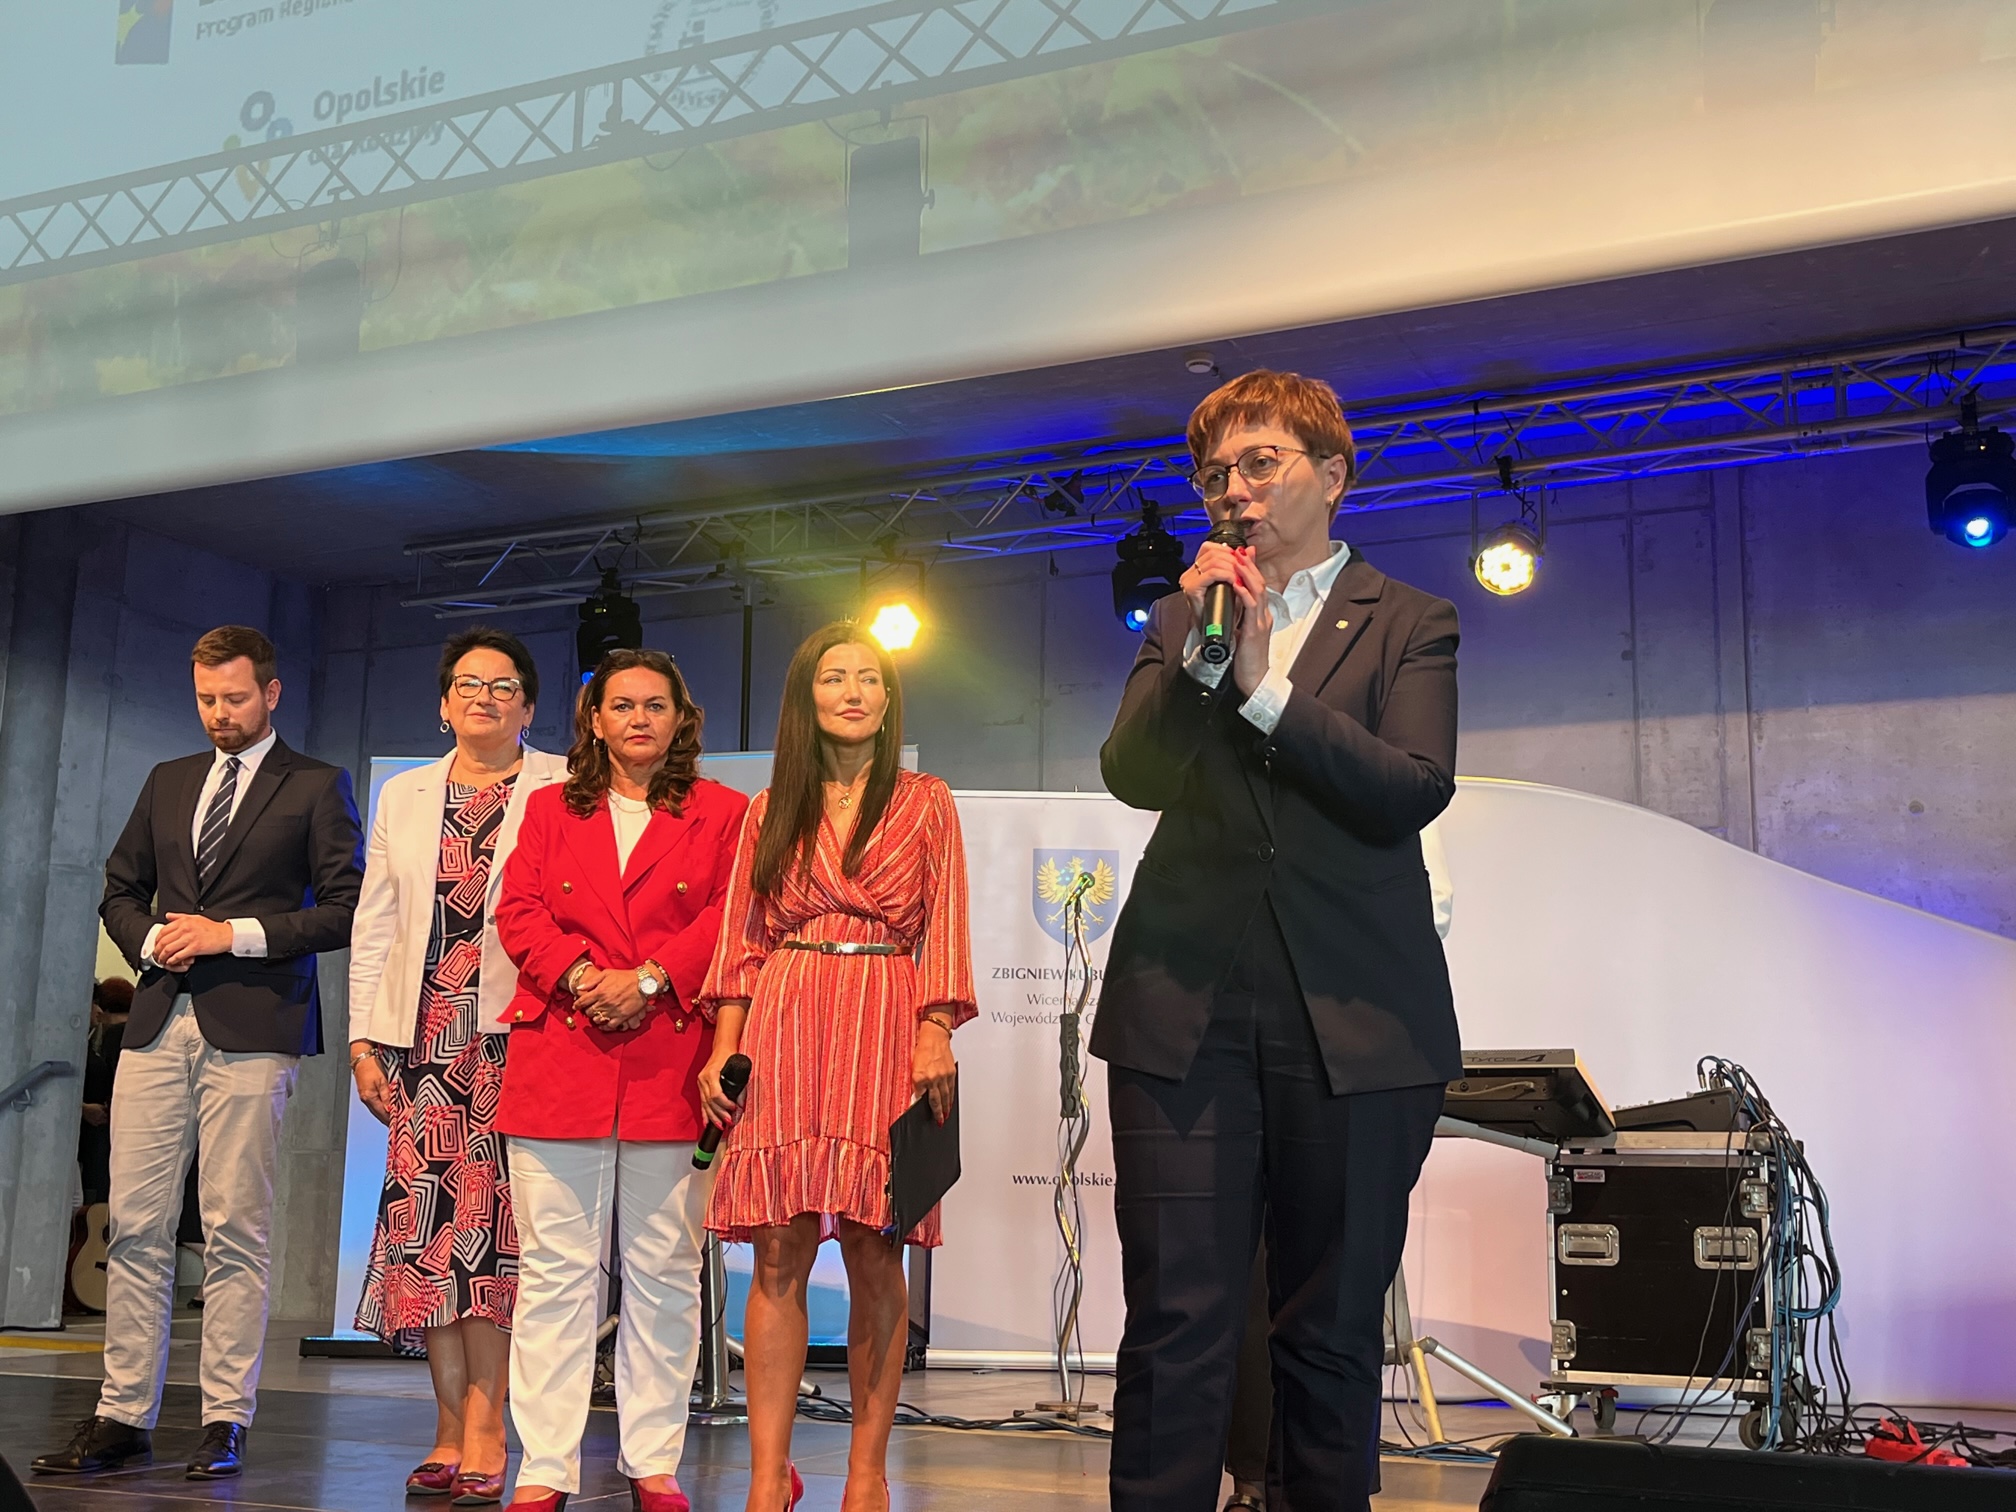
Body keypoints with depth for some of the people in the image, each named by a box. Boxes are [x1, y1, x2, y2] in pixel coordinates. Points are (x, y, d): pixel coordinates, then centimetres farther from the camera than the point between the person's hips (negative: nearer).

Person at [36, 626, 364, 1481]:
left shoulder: (316, 787, 3)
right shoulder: (167, 782, 19)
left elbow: (347, 909, -4)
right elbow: (119, 890, 23)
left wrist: (235, 933, -10)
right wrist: (150, 939, 2)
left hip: (251, 1029, -5)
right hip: (158, 1023, 5)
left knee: (235, 1232, -3)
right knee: (136, 1225, 3)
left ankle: (226, 1424, 4)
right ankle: (123, 1417, 9)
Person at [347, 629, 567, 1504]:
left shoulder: (563, 791, 5)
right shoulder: (404, 797, 19)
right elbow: (374, 923, 17)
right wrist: (364, 1037, 10)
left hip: (515, 1029, -4)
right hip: (425, 1033, 4)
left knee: (491, 1217, -9)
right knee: (426, 1212, -2)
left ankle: (483, 1431, -3)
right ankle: (453, 1429, 6)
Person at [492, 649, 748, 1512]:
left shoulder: (722, 815, 11)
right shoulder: (551, 809, 17)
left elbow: (727, 921, 0)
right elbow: (519, 913, 7)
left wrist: (649, 979, -12)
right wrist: (584, 977, -10)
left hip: (671, 1065, -1)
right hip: (559, 1059, 1)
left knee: (664, 1272, 4)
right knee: (553, 1268, 0)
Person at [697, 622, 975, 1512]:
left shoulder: (925, 804, 11)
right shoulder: (770, 810, 15)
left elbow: (945, 930, 3)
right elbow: (742, 940, 11)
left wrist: (936, 1034, -11)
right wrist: (724, 1048, -1)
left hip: (885, 1032, -1)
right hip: (781, 1035, 1)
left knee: (873, 1254, -2)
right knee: (779, 1254, -3)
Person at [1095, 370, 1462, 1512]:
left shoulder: (1409, 625, 8)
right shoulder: (1182, 620, 16)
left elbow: (1414, 790, -8)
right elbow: (1132, 774, 3)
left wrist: (1265, 684, -13)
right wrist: (1199, 655, -10)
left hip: (1352, 1018, -1)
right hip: (1186, 1005, 1)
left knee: (1333, 1334, 7)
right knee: (1176, 1330, -2)